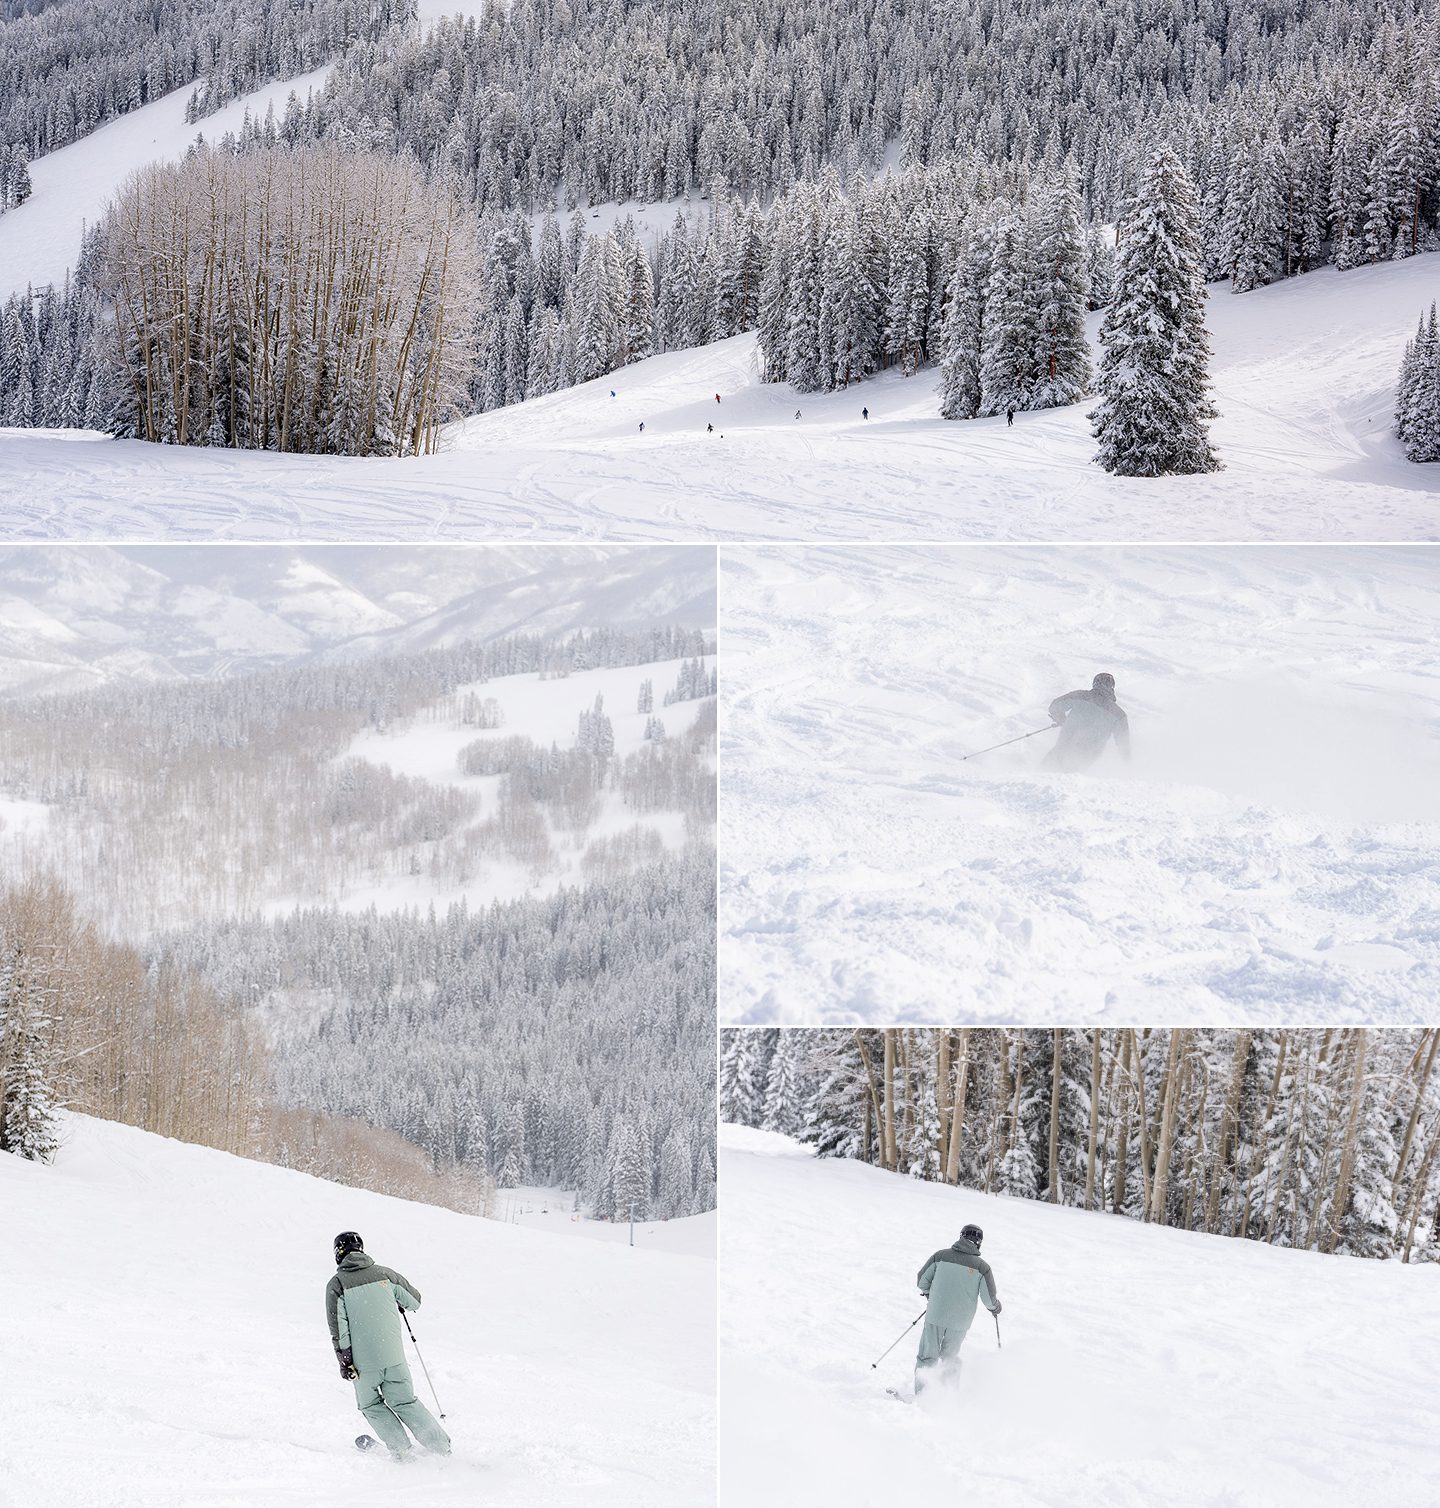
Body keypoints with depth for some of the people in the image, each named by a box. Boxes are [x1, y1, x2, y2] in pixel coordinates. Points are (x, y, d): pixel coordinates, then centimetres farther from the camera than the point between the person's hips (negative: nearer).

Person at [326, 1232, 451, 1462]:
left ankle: (400, 1447, 7)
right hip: (393, 1354, 3)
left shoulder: (335, 1285, -4)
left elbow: (337, 1326, -10)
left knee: (370, 1405, 19)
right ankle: (441, 1445, 8)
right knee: (405, 1402, 15)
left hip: (363, 1360, -3)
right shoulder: (383, 1274, 4)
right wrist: (396, 1304, 36)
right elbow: (415, 1299, 15)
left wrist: (344, 1360, -6)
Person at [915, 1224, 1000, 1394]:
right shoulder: (982, 1266, -5)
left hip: (936, 1316, -1)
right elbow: (989, 1299, -4)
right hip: (960, 1322, 1)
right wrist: (995, 1307, 20)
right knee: (950, 1357, 23)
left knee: (927, 1358, 10)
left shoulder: (941, 1256, -4)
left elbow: (922, 1280, 3)